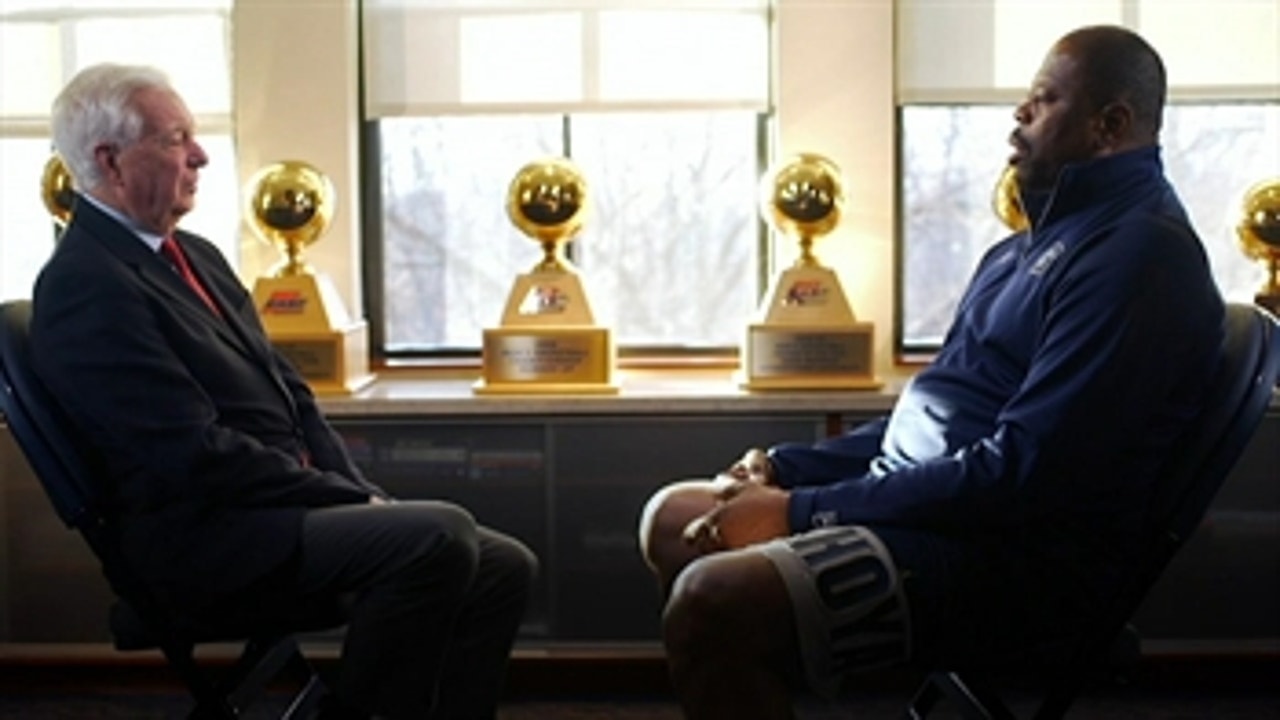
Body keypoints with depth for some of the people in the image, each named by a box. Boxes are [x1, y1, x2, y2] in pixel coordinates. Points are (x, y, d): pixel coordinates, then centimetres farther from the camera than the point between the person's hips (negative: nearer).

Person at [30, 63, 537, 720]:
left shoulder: (195, 256, 16)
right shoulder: (85, 286, -13)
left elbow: (290, 395, 18)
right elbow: (197, 452, -20)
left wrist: (362, 494, 3)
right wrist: (351, 501, -14)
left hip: (285, 506, 9)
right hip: (206, 541, -9)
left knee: (504, 566, -2)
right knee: (441, 535, -27)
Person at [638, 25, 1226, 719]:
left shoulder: (1137, 254, -17)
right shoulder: (1045, 239, 17)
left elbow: (1023, 473, -24)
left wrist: (802, 512, -20)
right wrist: (786, 467, 8)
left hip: (1016, 554, -11)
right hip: (924, 502, 11)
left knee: (713, 601, -28)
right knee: (674, 518, 10)